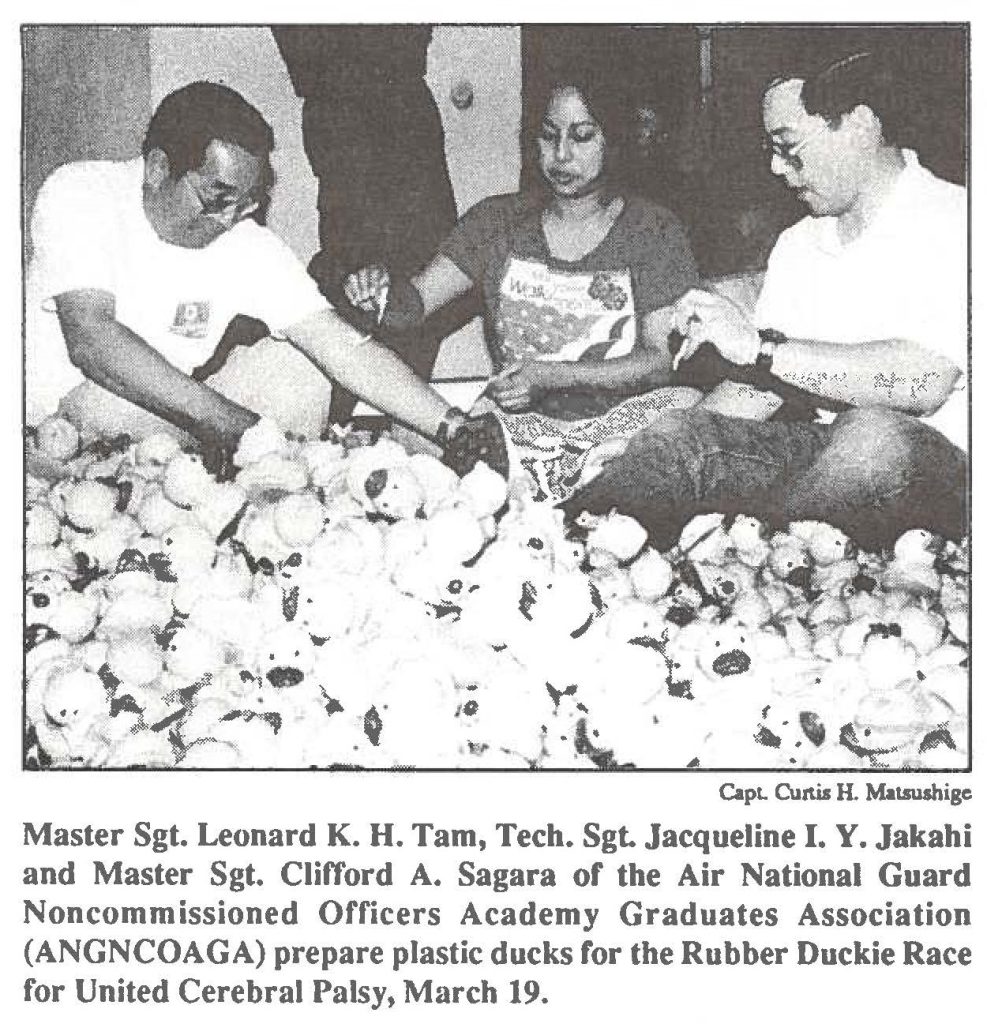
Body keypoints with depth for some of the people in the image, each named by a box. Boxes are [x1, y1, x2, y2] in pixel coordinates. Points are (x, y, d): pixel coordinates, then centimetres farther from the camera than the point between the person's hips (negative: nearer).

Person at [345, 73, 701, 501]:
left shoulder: (653, 232, 3)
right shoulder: (499, 221, 11)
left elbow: (662, 358, -5)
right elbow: (416, 302, 4)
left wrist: (552, 375, -18)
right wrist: (383, 289, -22)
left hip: (617, 418, -1)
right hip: (517, 421, 1)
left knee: (683, 406, -34)